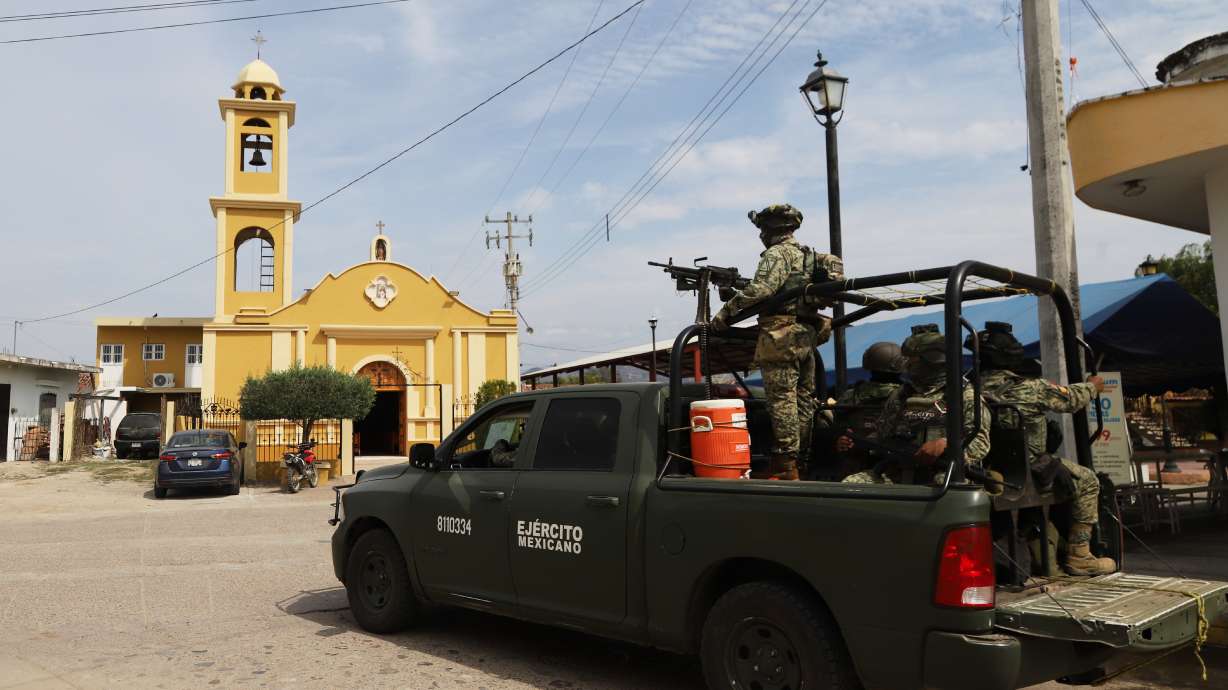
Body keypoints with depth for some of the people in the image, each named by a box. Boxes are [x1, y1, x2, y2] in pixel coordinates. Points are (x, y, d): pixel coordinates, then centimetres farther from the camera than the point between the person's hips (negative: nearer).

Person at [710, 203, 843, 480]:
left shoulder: (777, 253, -8)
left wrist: (727, 310, -18)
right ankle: (802, 459, 17)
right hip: (807, 335, 9)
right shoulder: (807, 255, 21)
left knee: (782, 400, -9)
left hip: (782, 335, -9)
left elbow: (761, 289, -23)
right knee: (803, 399, 10)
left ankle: (784, 466, -9)